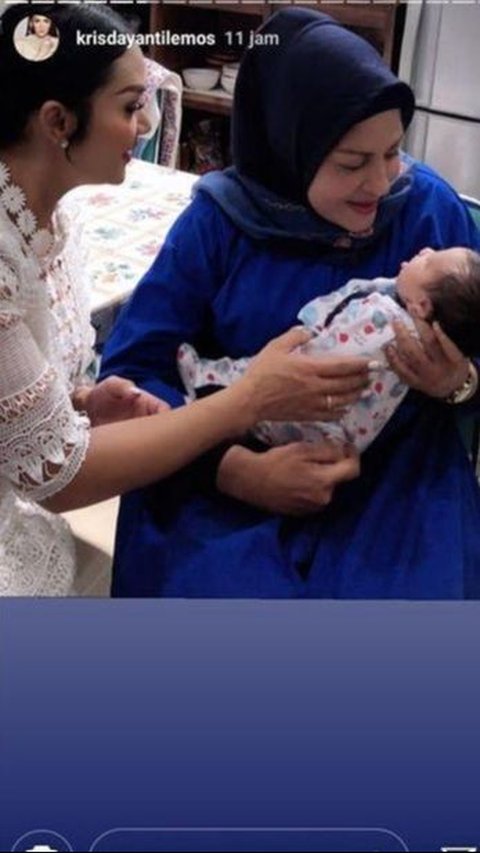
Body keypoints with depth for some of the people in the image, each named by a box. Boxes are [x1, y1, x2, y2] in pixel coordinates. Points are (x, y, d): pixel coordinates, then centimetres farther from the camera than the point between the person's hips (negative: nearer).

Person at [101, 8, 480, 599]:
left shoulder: (430, 206, -2)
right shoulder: (219, 219, -6)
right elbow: (130, 371, -10)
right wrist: (241, 470, -22)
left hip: (396, 475, 2)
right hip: (232, 475, -1)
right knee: (213, 585, -25)